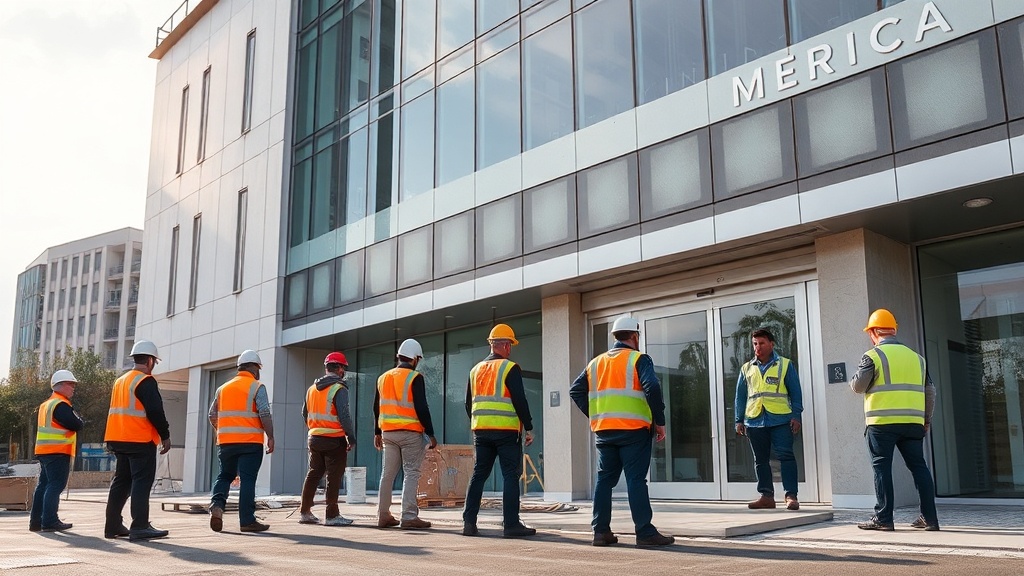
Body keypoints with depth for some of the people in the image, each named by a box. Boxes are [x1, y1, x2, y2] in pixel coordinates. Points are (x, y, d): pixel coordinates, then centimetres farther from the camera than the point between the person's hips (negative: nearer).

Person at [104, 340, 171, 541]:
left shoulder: (120, 381, 18)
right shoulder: (145, 381, -12)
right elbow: (155, 411, -18)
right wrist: (165, 436, -10)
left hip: (120, 439, 9)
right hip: (141, 441, -9)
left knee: (121, 481, 14)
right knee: (142, 482, -8)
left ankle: (113, 525, 17)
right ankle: (140, 527, -10)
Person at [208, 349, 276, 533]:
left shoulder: (223, 388, 14)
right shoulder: (257, 387, -3)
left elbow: (212, 416, 18)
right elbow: (264, 414, -13)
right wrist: (270, 437, -7)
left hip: (226, 442, 5)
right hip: (250, 442, -5)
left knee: (225, 475, 17)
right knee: (247, 480, -1)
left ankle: (216, 504, -6)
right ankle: (247, 521, 0)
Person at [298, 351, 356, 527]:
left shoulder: (312, 389, 12)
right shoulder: (339, 389, -12)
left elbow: (305, 414, 19)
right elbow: (344, 415, -18)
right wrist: (351, 437, -10)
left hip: (314, 438, 7)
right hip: (334, 439, -7)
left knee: (313, 474, 15)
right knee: (334, 477, -1)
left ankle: (304, 512, 18)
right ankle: (332, 515, 0)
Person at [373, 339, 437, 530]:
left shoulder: (383, 378, 12)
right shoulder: (415, 378, -8)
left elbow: (377, 408, 17)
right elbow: (421, 408, -14)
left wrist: (377, 433, 25)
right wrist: (430, 434, -8)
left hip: (388, 433, 6)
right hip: (410, 433, -6)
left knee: (387, 473, 11)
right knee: (411, 473, -4)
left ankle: (383, 515, 15)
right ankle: (409, 517, -9)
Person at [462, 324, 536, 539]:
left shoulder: (475, 370, 14)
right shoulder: (510, 368, -6)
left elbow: (469, 404, 18)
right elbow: (520, 401, -12)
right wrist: (529, 428, -6)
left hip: (481, 431, 6)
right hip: (507, 431, -6)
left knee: (478, 475, 10)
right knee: (511, 476, -1)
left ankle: (469, 522, 8)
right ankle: (511, 524, -2)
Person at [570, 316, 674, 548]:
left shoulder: (596, 363, 15)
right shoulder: (638, 359, -3)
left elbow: (575, 390, 12)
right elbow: (652, 387, -17)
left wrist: (595, 416, 13)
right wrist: (659, 421, -10)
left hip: (604, 430, 5)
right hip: (633, 430, -5)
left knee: (604, 479, 11)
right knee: (636, 480, -4)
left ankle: (601, 531, 12)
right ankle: (645, 533, -3)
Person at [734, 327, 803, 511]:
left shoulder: (785, 365, 5)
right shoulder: (747, 369, 14)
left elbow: (795, 392, 3)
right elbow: (740, 396, 14)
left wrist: (796, 415, -5)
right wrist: (739, 420, 9)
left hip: (780, 420, -4)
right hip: (754, 421, 4)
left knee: (786, 456, -9)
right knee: (761, 459, 7)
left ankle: (791, 495, -6)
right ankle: (767, 496, 12)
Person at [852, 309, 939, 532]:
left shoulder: (873, 356, -2)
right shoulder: (916, 357, 15)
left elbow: (858, 386, -4)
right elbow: (930, 391, 16)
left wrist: (854, 379, 18)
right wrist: (927, 419, 21)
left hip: (882, 422, -5)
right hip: (913, 422, 5)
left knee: (882, 468, 0)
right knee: (919, 466, 10)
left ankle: (883, 519, 0)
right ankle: (929, 518, 10)